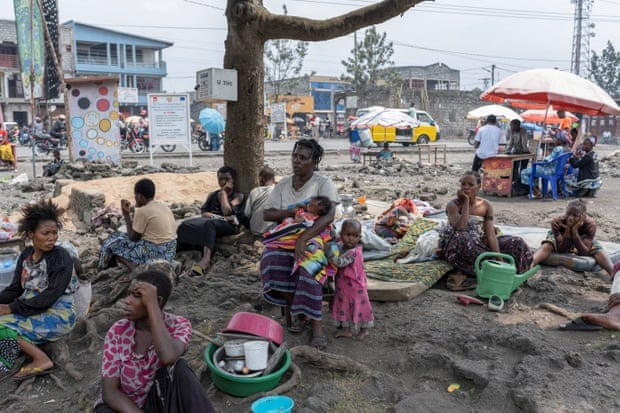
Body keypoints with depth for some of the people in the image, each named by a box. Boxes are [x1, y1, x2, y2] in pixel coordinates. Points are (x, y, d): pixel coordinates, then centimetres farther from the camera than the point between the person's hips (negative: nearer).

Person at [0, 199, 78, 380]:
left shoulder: (61, 258, -16)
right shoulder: (26, 255, 5)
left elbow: (49, 298, -21)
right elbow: (15, 289, 6)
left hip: (58, 316, -7)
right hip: (33, 310, 7)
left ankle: (42, 360, -14)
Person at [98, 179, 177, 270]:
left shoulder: (142, 211, -16)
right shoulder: (164, 206, 7)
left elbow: (133, 238, -6)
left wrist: (126, 214, -1)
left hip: (154, 253, -8)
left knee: (113, 243, 7)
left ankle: (136, 268, -6)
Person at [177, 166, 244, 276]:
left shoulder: (238, 195, 13)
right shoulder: (212, 195, 27)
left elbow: (227, 211, -5)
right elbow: (204, 213, 12)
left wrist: (224, 192, 6)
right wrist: (219, 217, -6)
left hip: (229, 224, -5)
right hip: (212, 221, 5)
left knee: (209, 224, -39)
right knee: (186, 225, -25)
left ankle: (206, 260, -59)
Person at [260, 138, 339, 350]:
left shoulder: (323, 183, -3)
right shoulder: (283, 184, 12)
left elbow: (329, 216, -18)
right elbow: (267, 214, 6)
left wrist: (303, 238, -29)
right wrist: (291, 212, -13)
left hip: (314, 238, -4)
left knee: (308, 268, -35)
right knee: (271, 261, -29)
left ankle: (317, 324, -22)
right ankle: (293, 308, -8)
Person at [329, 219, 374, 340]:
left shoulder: (354, 252, -28)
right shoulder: (340, 246, -3)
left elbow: (339, 262, -36)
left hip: (355, 286, -7)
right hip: (343, 285, 7)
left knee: (359, 306, 9)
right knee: (344, 305, 14)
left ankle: (364, 329, 28)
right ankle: (346, 329, 28)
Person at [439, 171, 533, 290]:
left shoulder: (486, 205, 1)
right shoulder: (453, 205, -10)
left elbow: (491, 235, -6)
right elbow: (460, 228, -28)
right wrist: (466, 202, -21)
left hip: (479, 245, 5)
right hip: (457, 247, -5)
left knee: (516, 243, -10)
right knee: (461, 238, -39)